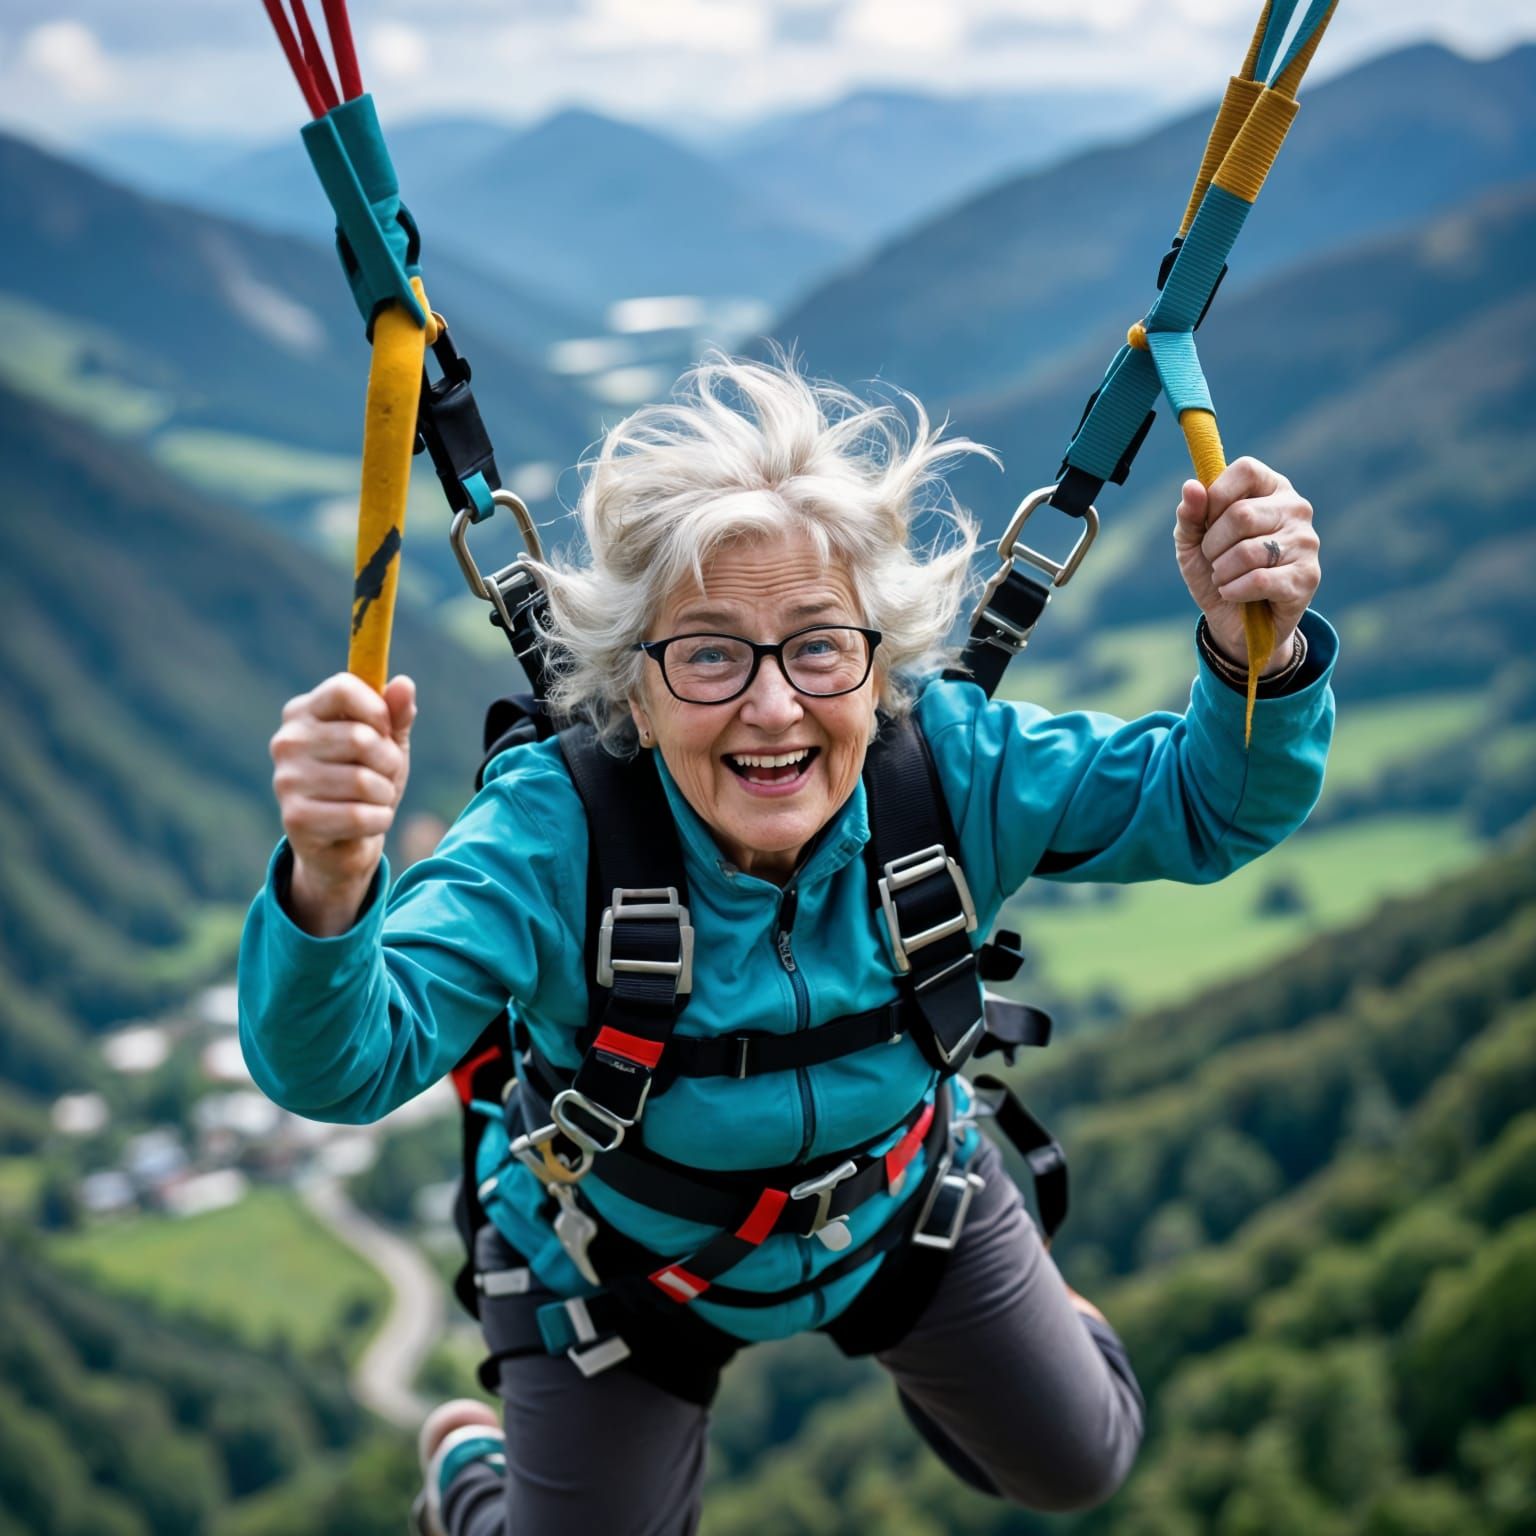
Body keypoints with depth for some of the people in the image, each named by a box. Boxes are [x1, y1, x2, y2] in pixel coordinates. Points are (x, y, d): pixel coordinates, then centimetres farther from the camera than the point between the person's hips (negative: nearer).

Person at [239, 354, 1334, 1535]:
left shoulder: (950, 762, -29)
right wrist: (328, 891, -67)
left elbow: (1207, 807, -19)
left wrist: (1258, 657, -41)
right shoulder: (555, 832, -37)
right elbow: (341, 1064, -44)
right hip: (619, 1262, -3)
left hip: (904, 1205, 3)